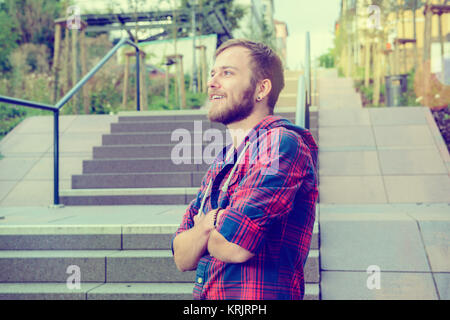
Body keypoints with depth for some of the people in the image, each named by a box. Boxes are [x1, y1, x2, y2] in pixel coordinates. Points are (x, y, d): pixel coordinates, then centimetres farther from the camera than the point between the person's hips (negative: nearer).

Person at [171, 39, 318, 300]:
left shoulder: (281, 143, -14)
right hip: (206, 294, 7)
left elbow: (234, 246, -22)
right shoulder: (221, 164, 11)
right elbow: (182, 258, 6)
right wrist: (210, 224, -13)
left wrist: (202, 227, -2)